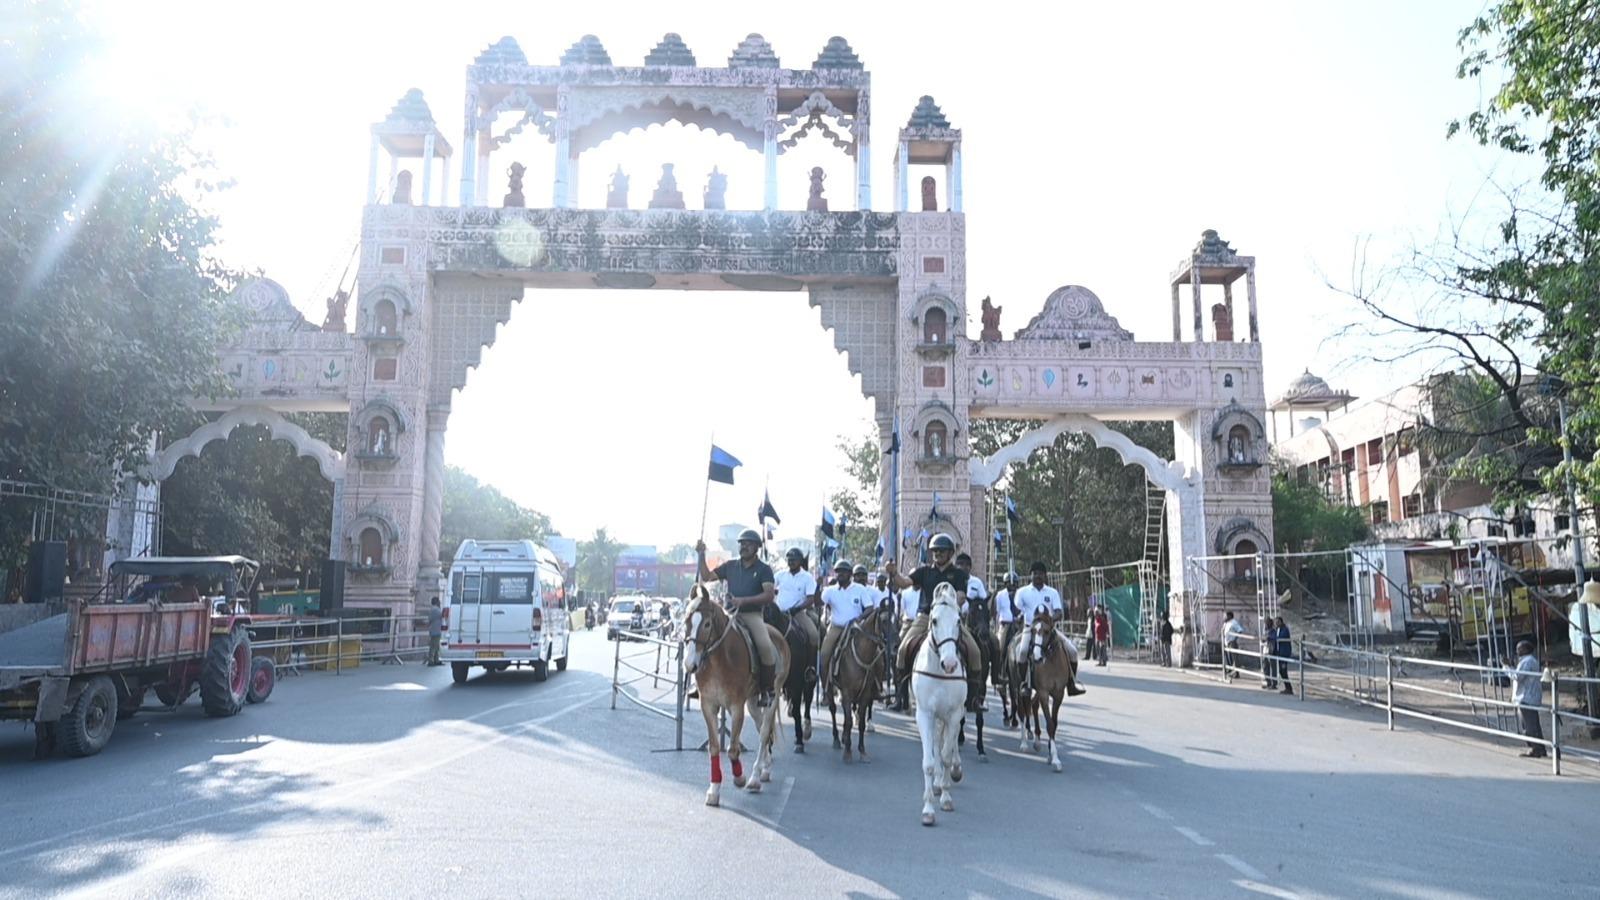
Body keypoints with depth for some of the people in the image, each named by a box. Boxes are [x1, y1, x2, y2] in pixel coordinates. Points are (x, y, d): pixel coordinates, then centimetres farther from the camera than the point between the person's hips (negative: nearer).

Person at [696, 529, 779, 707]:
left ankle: (766, 690, -11)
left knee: (765, 646, -28)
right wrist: (701, 555, 8)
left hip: (753, 614, -4)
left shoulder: (764, 569, 2)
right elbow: (707, 577, 19)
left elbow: (769, 595, -10)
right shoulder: (730, 566, 15)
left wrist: (744, 600, -20)